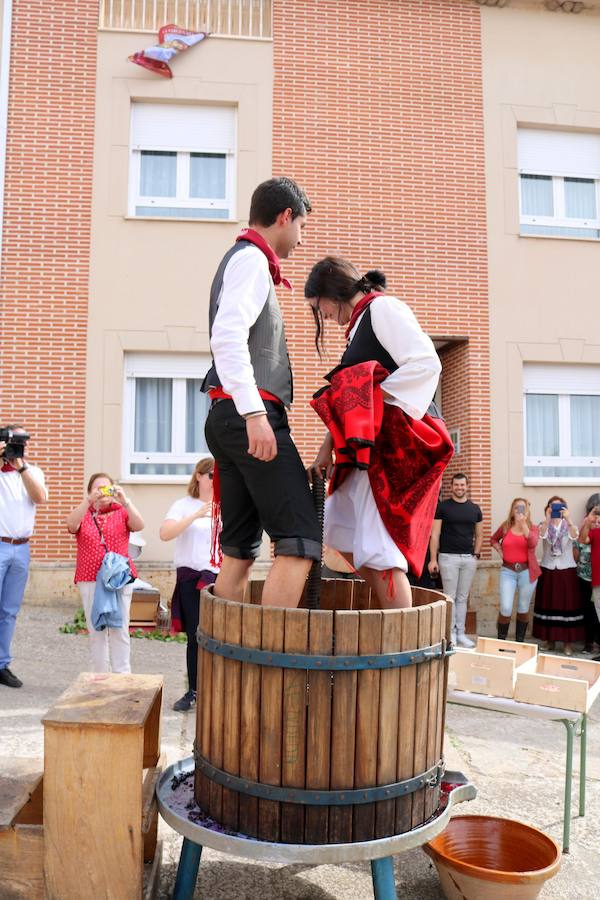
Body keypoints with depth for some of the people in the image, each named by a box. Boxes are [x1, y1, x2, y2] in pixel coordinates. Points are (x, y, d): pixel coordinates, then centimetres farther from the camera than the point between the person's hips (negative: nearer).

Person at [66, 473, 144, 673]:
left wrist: (124, 501, -24)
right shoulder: (83, 514, 10)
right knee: (96, 630, 5)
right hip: (89, 579, 1)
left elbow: (139, 526, -12)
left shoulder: (121, 512, 8)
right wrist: (89, 500, -26)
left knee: (119, 629, -2)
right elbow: (71, 524, -14)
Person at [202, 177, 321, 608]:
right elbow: (227, 336, -19)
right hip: (249, 414, -10)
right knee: (300, 541, -12)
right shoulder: (252, 259, -3)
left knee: (240, 549, 9)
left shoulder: (241, 259, 27)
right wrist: (254, 414, -26)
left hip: (227, 420, 10)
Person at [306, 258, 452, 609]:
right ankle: (389, 604, 22)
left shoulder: (383, 307, -6)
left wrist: (374, 401, -16)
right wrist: (328, 447, 15)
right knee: (339, 527, 15)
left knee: (378, 547, -11)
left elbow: (426, 363, -20)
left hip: (394, 441, -10)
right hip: (370, 445, 10)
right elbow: (352, 397, 20)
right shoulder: (363, 321, 22)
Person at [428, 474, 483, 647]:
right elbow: (435, 534, -4)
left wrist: (476, 554, 3)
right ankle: (451, 633, 8)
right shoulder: (442, 507, -1)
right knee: (450, 597, -1)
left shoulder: (475, 509, 10)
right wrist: (433, 559, -9)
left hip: (469, 558, 3)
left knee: (463, 598, 9)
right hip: (448, 557, -3)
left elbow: (479, 535, 16)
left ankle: (461, 633, 16)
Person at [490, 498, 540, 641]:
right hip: (508, 571, 0)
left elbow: (532, 543, -20)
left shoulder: (533, 528, 1)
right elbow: (493, 539, 21)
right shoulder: (505, 526, 4)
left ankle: (520, 642, 26)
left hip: (527, 571, 0)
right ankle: (500, 641, 8)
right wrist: (499, 550, 4)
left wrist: (523, 523, -23)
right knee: (506, 608, -9)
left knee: (523, 608, 11)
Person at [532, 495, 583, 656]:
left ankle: (568, 642, 6)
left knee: (567, 605, -2)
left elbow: (574, 536, -19)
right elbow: (541, 535, -19)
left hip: (566, 571, -1)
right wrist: (548, 519, -34)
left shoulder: (569, 525, 4)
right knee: (548, 604, 4)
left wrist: (568, 519, -36)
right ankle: (549, 639, 14)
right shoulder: (543, 525, 5)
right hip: (547, 570, 1)